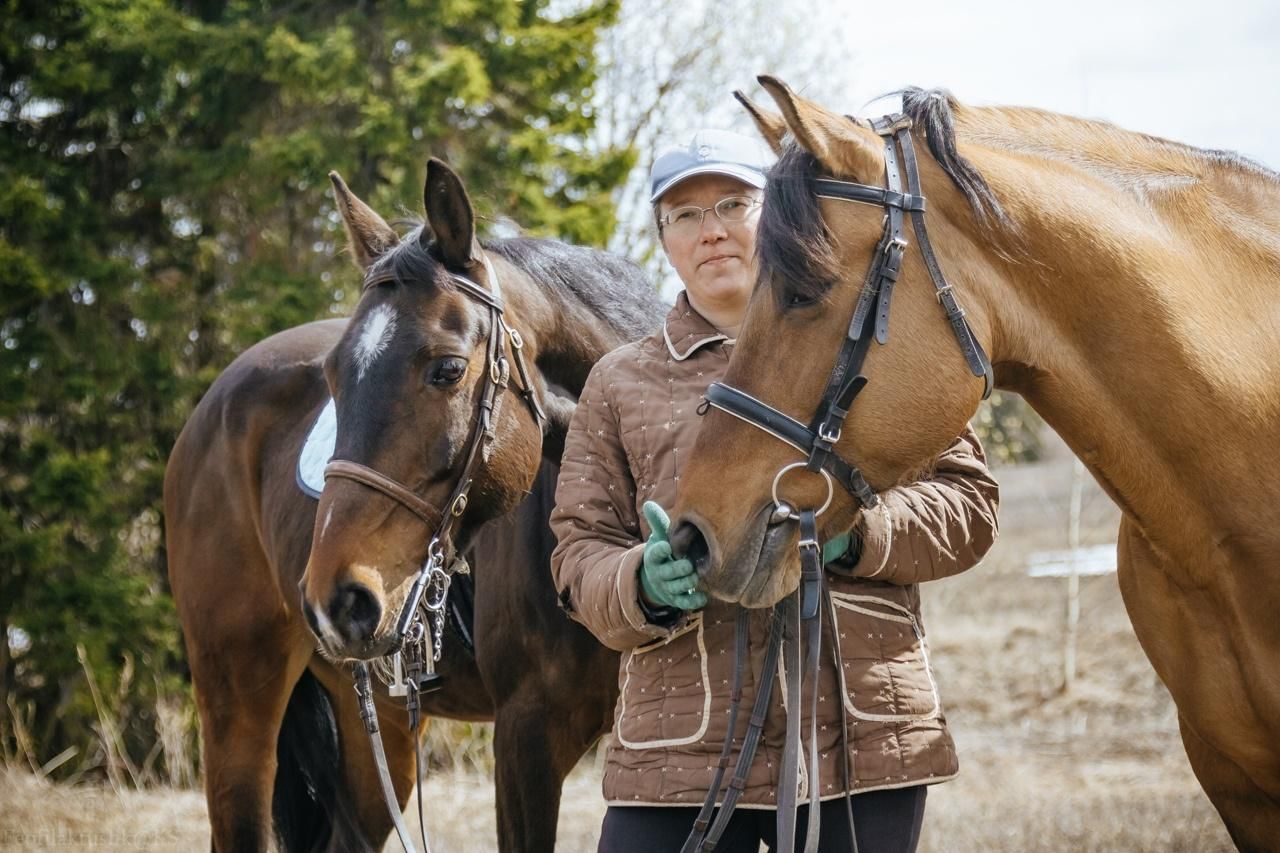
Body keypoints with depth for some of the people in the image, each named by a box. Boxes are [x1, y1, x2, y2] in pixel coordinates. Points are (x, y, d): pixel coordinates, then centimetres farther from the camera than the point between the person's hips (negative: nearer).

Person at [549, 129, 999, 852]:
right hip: (677, 747, 1)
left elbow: (967, 501, 6)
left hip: (863, 734, 0)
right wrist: (641, 586, -14)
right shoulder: (619, 383, 14)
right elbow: (580, 554, 9)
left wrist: (858, 533, -14)